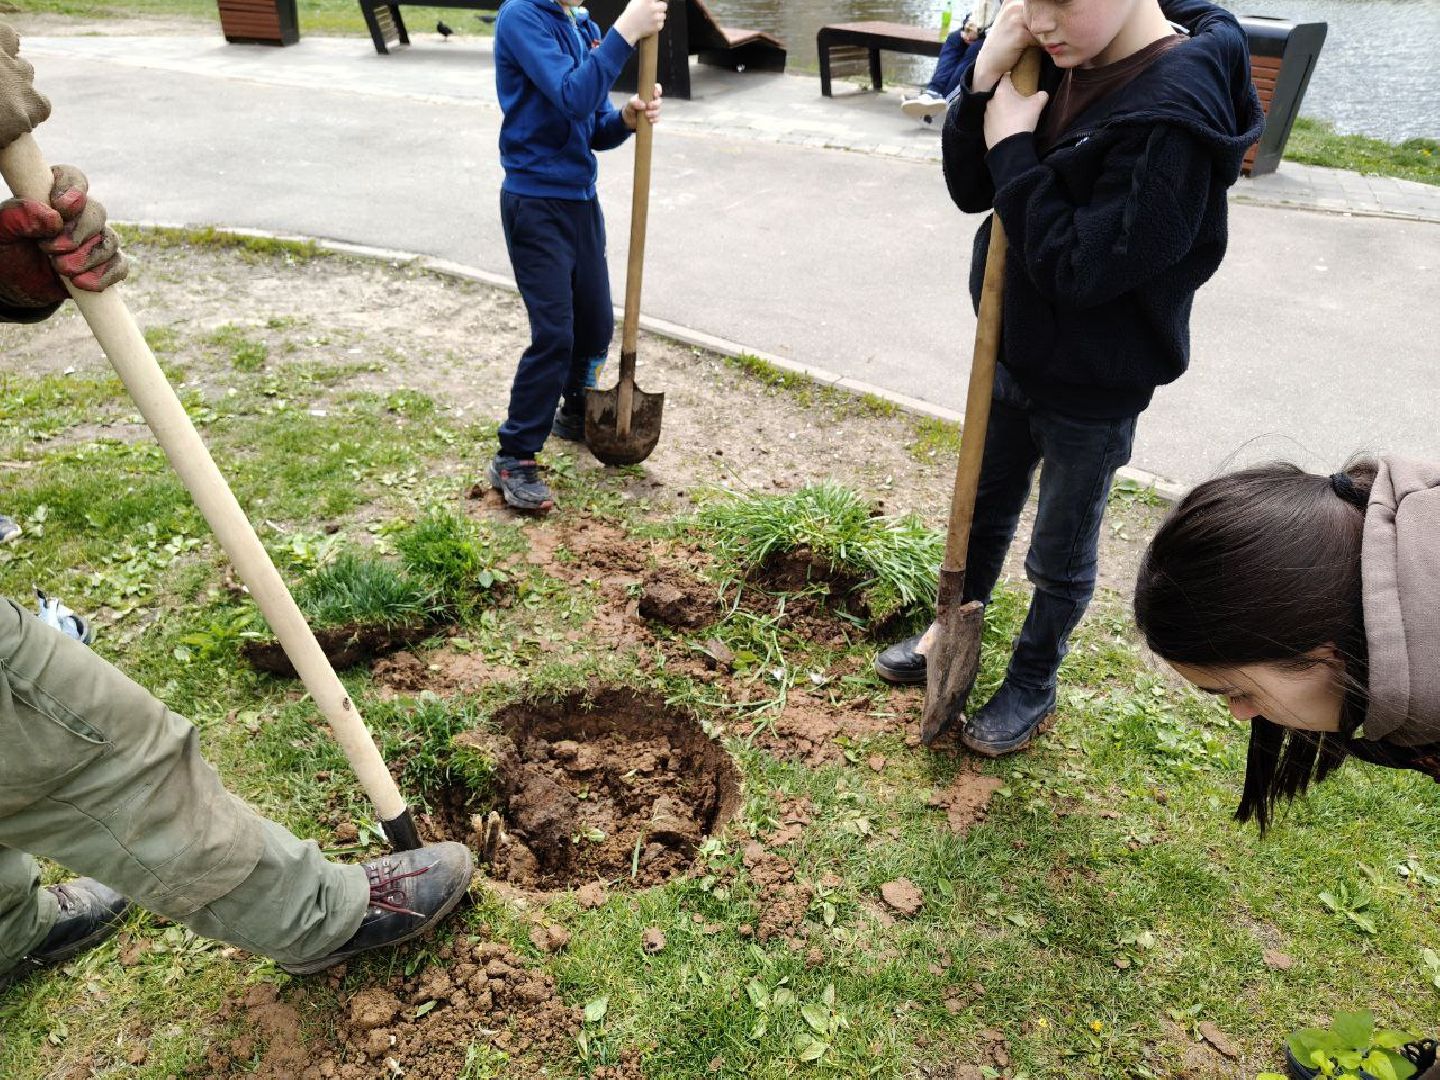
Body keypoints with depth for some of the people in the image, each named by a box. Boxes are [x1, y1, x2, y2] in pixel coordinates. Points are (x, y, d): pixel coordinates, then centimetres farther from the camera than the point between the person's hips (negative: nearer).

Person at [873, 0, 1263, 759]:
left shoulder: (1177, 111, -26)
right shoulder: (1057, 63, -3)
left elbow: (1080, 268, -29)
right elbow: (969, 189, -1)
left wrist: (1013, 150, -22)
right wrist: (986, 76, -16)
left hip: (1095, 384, -7)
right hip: (1017, 352, 7)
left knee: (1060, 553, 13)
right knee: (982, 510, 23)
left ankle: (1032, 684, 37)